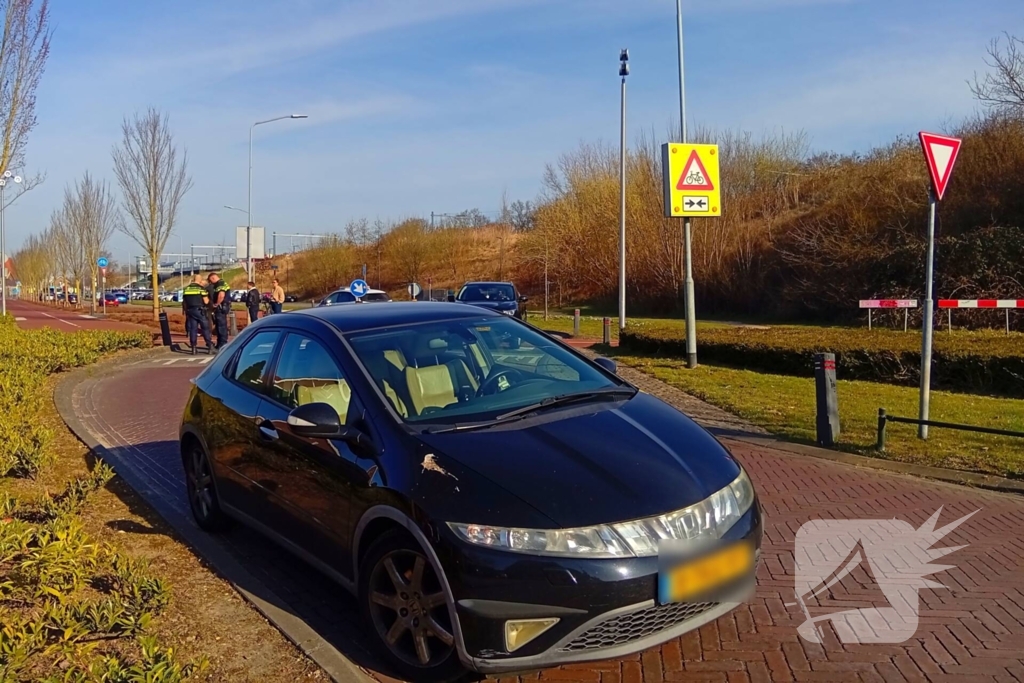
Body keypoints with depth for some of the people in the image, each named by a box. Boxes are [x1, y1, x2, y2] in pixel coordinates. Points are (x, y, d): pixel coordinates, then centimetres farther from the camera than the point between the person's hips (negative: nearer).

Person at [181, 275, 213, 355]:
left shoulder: (186, 288, 9)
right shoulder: (201, 288, -7)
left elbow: (184, 301, 12)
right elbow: (206, 301, -11)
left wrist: (184, 311, 20)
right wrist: (208, 299, 11)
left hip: (190, 311, 5)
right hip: (199, 310, -5)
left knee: (192, 329, 7)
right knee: (205, 328, 3)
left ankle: (193, 348, 6)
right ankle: (209, 346, 2)